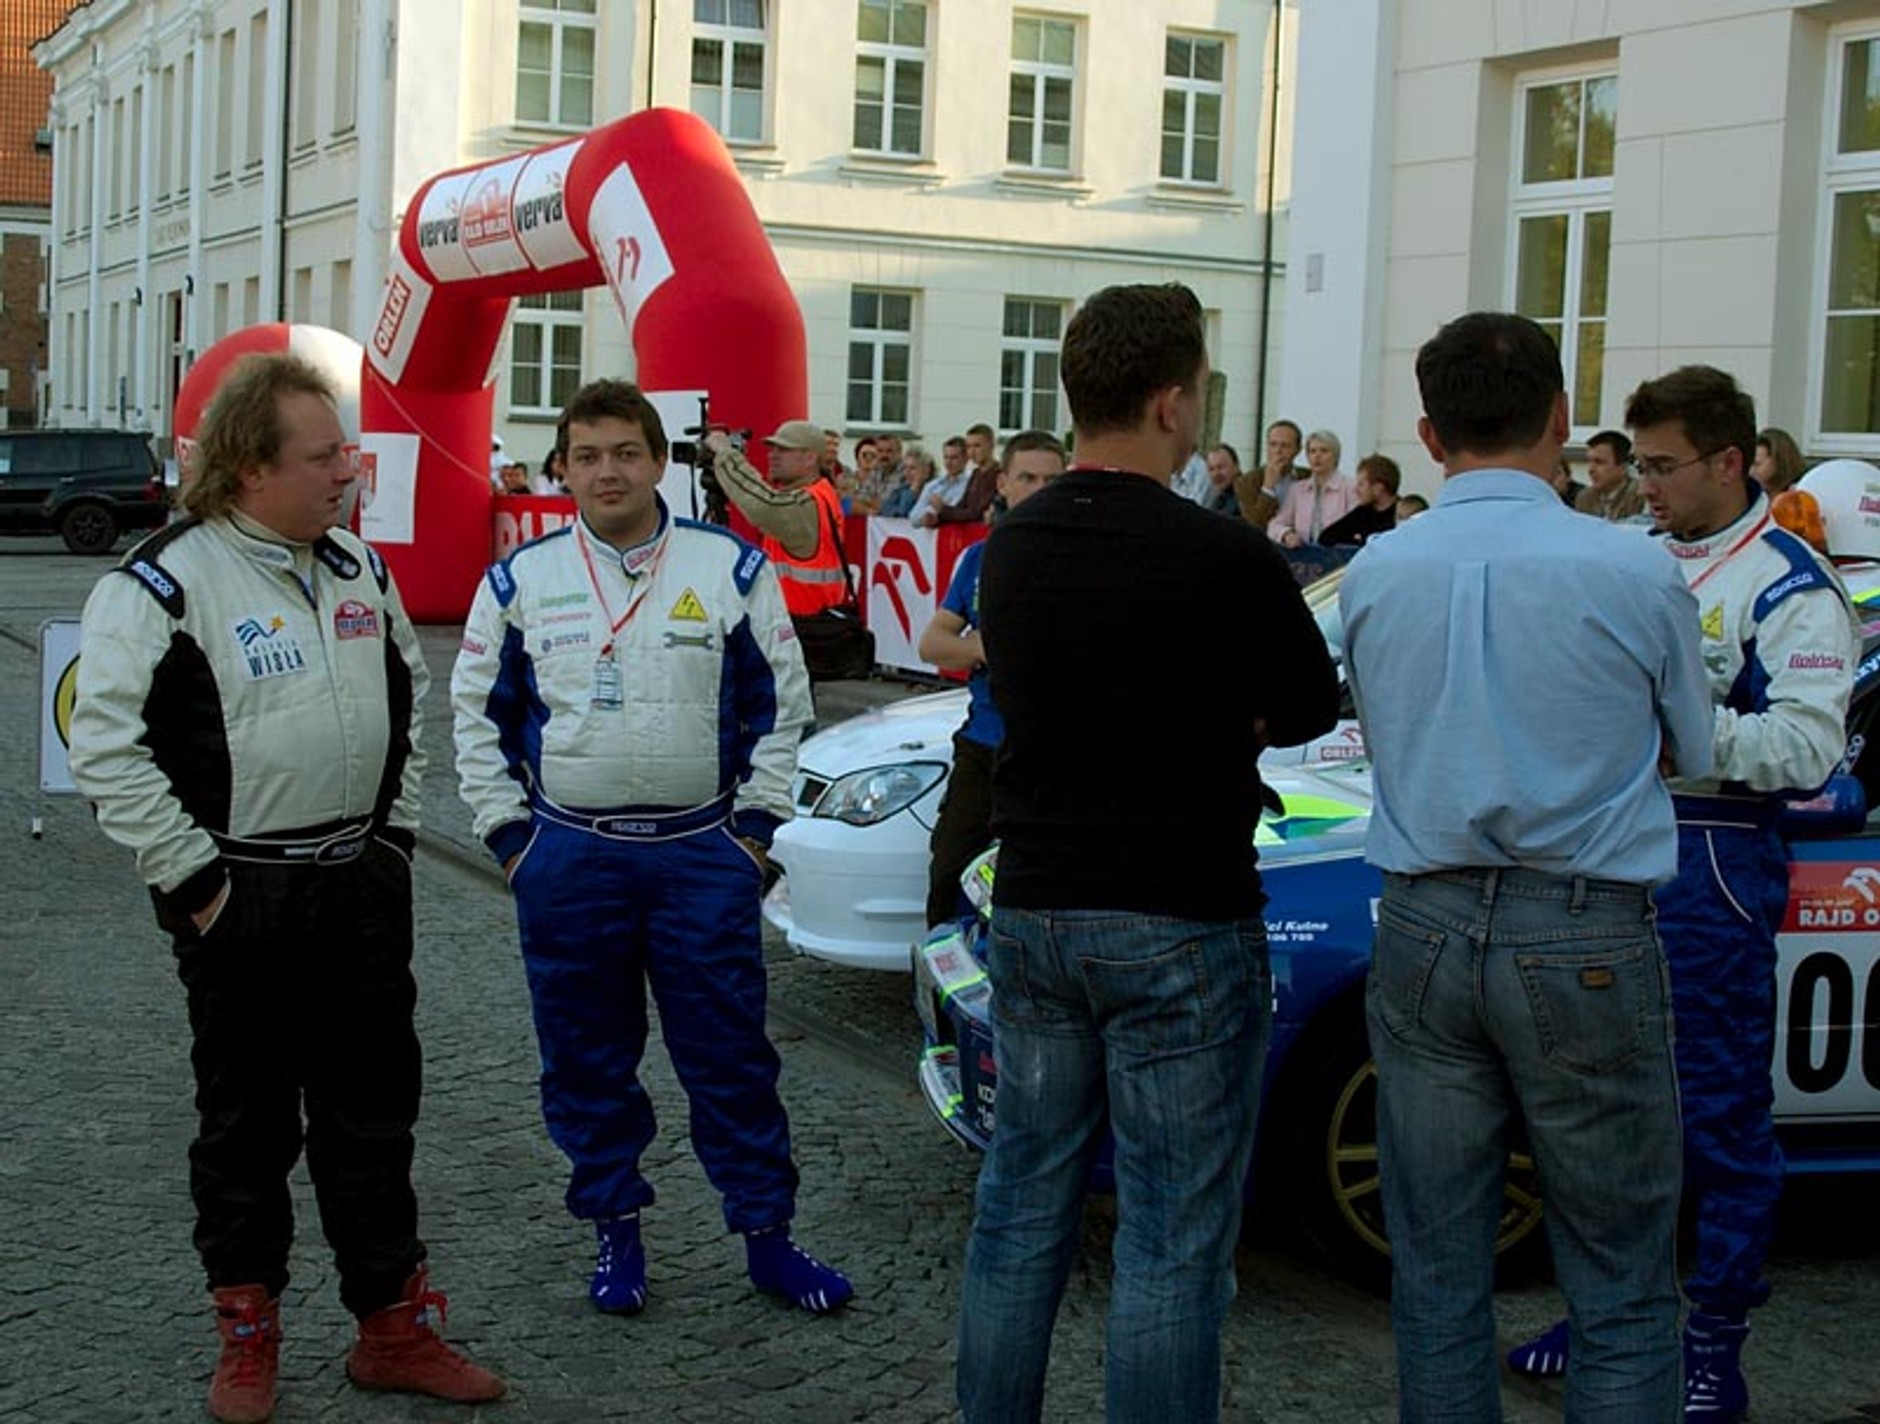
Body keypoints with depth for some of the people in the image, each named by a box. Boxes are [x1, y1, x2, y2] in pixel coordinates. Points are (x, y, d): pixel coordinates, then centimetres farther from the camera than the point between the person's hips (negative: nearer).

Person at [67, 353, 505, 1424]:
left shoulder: (358, 569, 8)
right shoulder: (166, 584, -13)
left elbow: (410, 695, 21)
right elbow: (104, 743, -16)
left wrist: (397, 828, 13)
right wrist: (190, 876, -15)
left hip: (364, 885, 6)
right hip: (242, 901, -5)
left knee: (375, 1114, 12)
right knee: (248, 1125, 7)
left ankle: (396, 1328, 23)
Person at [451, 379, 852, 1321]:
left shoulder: (732, 569, 1)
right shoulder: (521, 581, 3)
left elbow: (781, 703, 7)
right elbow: (478, 716, 9)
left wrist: (755, 823, 1)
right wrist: (509, 835, 3)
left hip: (703, 854, -1)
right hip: (568, 856, 1)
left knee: (729, 1052, 2)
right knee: (586, 1059, 8)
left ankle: (767, 1235, 13)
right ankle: (615, 1233, 23)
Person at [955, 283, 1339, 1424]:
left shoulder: (1010, 548, 4)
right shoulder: (1226, 559, -16)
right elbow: (1311, 709, -3)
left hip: (1034, 911, 6)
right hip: (1182, 924, -6)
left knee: (1022, 1204, 16)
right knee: (1175, 1240, 3)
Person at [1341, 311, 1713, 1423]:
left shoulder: (1374, 574, 1)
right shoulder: (1637, 575, -8)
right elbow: (1692, 756, 7)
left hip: (1424, 933, 3)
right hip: (1587, 944, -3)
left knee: (1437, 1278, 12)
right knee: (1623, 1290, 6)